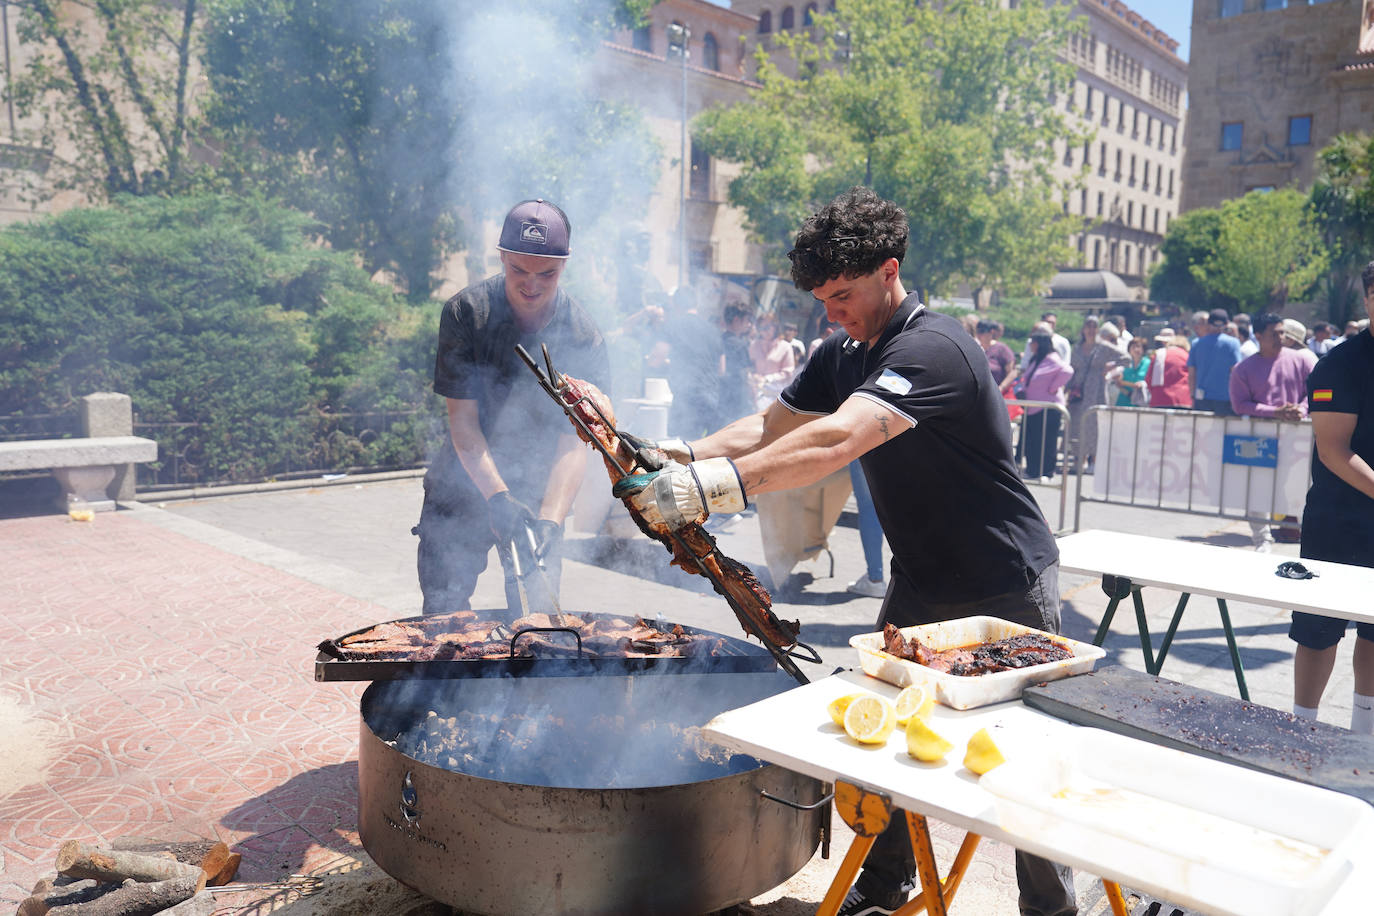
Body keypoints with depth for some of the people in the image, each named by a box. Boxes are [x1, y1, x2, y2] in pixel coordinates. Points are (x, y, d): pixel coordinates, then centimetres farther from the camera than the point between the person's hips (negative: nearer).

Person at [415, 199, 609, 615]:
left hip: (539, 491, 0)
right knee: (443, 612, -1)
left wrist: (549, 519, -34)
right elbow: (462, 419, -16)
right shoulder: (466, 312, -15)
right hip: (465, 482, 0)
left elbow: (574, 442, -19)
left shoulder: (584, 339, -15)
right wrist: (497, 496, -30)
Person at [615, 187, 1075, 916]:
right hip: (920, 582, 8)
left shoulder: (931, 349, -27)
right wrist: (682, 457, -21)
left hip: (1007, 590, -7)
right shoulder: (843, 356, 2)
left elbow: (836, 443, -41)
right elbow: (768, 429, -4)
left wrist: (712, 485, -49)